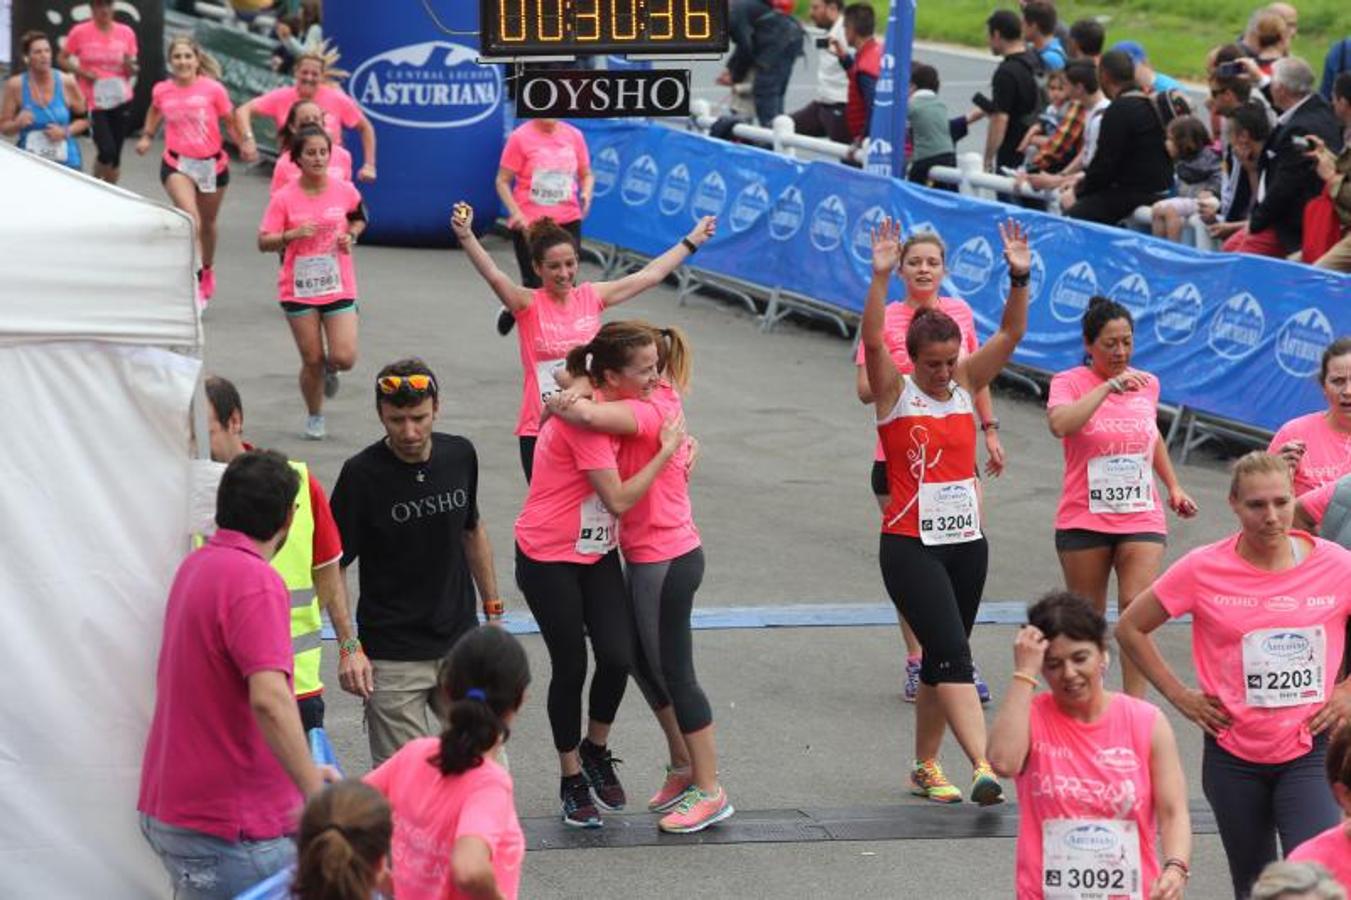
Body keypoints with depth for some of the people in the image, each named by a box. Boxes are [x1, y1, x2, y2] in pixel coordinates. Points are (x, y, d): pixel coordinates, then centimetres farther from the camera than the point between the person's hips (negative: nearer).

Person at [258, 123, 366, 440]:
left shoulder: (345, 191, -2)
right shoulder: (284, 198, -7)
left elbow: (359, 218, 18)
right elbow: (264, 242, -6)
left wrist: (351, 236, -3)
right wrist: (293, 234, -23)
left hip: (339, 286, 1)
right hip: (299, 289, -1)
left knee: (344, 358, -11)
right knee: (312, 360, 4)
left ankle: (329, 368, 27)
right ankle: (314, 417, 27)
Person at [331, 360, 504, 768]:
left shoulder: (460, 455, 1)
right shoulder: (362, 474, -14)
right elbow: (333, 567, -10)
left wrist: (493, 611, 17)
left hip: (460, 642, 4)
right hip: (393, 658, -4)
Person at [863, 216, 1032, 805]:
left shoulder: (965, 384, 7)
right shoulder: (895, 392, -5)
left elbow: (1010, 333, -2)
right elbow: (873, 340, -22)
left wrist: (1019, 277, -17)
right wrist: (881, 276, -33)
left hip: (967, 540, 5)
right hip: (911, 545, -5)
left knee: (943, 660, 13)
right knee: (953, 655, -16)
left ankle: (925, 767, 25)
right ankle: (982, 767, -25)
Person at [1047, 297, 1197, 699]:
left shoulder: (1147, 384, 8)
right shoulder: (1070, 382, -6)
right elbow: (1060, 424, -29)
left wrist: (1173, 486, 23)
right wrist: (1109, 386, -29)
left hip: (1141, 519, 2)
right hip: (1084, 521, -2)